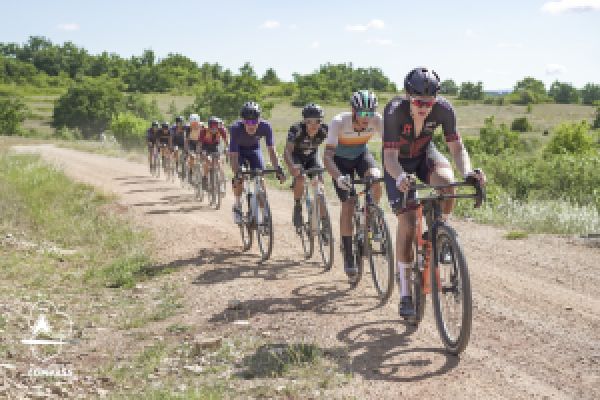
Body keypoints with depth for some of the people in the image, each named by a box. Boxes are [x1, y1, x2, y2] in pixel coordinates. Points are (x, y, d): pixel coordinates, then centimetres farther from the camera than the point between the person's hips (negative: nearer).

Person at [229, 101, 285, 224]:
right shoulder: (236, 128, -37)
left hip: (254, 148, 2)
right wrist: (236, 174, -49)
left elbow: (271, 149, -31)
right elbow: (233, 155, -38)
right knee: (238, 178, -21)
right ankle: (237, 206, -2)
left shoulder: (265, 126, -32)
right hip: (238, 150, -2)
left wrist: (278, 169, -41)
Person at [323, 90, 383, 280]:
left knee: (376, 180, -29)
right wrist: (338, 177, -56)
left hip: (361, 154, 2)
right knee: (348, 204, -11)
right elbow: (327, 155, -39)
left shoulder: (377, 120, -27)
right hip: (340, 159, -2)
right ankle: (348, 257, 0)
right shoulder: (339, 122, -34)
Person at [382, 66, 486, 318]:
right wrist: (400, 178, -56)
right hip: (398, 161, -2)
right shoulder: (395, 111, -33)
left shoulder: (443, 109, -26)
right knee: (407, 221, -13)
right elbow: (390, 156, -35)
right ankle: (405, 294, -3)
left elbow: (456, 147, -23)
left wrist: (468, 171, -43)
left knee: (445, 181, -33)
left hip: (424, 153, 2)